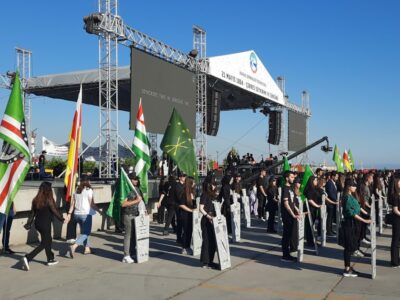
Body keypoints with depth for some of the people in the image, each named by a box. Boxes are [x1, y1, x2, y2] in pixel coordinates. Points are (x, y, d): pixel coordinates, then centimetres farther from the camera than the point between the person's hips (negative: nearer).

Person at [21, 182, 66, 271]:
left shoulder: (36, 199, 3)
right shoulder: (48, 199, -15)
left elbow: (32, 212, 7)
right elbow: (55, 211, -12)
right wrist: (62, 219, 0)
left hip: (37, 223, 7)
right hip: (45, 224, -7)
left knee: (48, 240, 21)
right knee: (44, 243, 1)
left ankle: (50, 259, 31)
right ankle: (27, 258, -12)